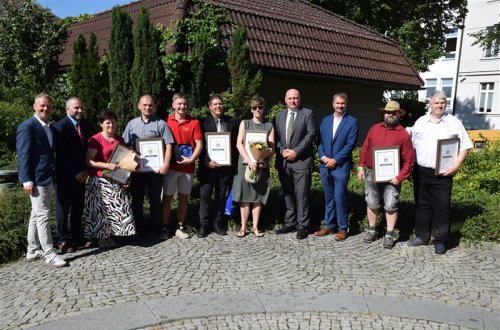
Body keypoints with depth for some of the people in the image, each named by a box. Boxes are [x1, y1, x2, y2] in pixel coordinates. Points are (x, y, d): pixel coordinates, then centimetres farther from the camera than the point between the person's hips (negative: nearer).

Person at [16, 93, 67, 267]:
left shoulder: (51, 128, 15)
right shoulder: (27, 127, -10)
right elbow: (23, 156, -15)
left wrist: (54, 177, 16)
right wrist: (27, 180, -20)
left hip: (48, 178, 9)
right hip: (36, 179, -9)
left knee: (37, 215, 14)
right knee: (43, 215, -7)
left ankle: (33, 250, 23)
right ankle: (49, 253, -2)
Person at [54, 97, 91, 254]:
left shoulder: (85, 125, 9)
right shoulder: (60, 126, -11)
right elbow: (61, 155, -15)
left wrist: (85, 170, 3)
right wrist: (75, 173, -14)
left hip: (81, 175, 6)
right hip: (65, 176, -6)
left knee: (78, 208, 11)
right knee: (63, 208, 3)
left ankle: (77, 238, 19)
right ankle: (63, 241, 12)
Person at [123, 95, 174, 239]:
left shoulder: (160, 124, -2)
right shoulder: (132, 124, 8)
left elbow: (168, 146, -6)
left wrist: (166, 164, -15)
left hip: (155, 169, -3)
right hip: (136, 169, 3)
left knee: (155, 200, 8)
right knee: (136, 200, 11)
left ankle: (154, 230, 19)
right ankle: (139, 228, 24)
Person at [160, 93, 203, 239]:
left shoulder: (194, 122, 1)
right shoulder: (166, 121, 1)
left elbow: (199, 144, -1)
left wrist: (191, 159, -13)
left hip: (187, 166, 1)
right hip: (170, 166, 0)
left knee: (184, 197, 8)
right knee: (167, 197, 3)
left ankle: (180, 227, 18)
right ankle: (164, 228, 13)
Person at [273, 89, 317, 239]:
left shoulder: (308, 113, 1)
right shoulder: (279, 115, 14)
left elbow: (311, 134, -8)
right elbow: (275, 137, 11)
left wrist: (296, 151, -13)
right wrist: (282, 150, -6)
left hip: (301, 160, -5)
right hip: (283, 161, 5)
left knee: (301, 195, -3)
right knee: (287, 194, 11)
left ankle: (302, 226, 5)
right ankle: (290, 223, 20)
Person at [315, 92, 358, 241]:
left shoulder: (352, 121, -1)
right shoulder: (325, 120, 13)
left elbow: (350, 144, -9)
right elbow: (319, 141, 10)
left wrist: (335, 160, -12)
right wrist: (323, 157, -6)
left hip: (341, 166, -5)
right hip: (325, 166, 5)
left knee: (340, 197, -4)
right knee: (328, 197, 12)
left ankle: (342, 228, 8)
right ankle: (329, 225, 21)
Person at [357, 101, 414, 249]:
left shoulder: (404, 135, -5)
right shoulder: (374, 129, 7)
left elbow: (408, 160, -7)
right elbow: (365, 149, 10)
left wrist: (400, 177, -13)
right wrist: (361, 167, 4)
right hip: (371, 174, 3)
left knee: (391, 206, 2)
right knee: (372, 204, 12)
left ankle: (389, 235, 13)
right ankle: (372, 230, 27)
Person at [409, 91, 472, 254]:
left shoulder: (454, 123, 2)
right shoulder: (420, 122, 9)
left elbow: (465, 146, 2)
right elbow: (412, 146, 13)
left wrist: (456, 165, -11)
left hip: (442, 173, -3)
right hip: (420, 171, 3)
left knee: (441, 207, -1)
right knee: (422, 205, 11)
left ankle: (441, 240, 11)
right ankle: (422, 236, 23)